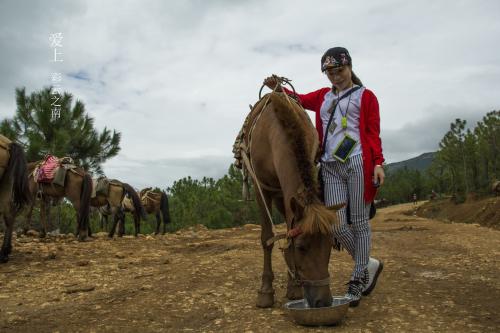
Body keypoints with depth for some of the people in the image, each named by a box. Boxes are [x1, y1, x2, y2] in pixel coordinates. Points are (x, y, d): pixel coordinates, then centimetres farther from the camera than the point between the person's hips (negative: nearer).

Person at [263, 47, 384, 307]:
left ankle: (357, 281, 12)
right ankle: (368, 265, 22)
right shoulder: (323, 96, 22)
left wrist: (378, 163, -11)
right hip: (330, 167, 4)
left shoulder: (366, 96, 8)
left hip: (358, 164, -4)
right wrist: (278, 89, -1)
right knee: (337, 224, -1)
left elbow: (374, 132, 0)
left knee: (359, 222, 0)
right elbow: (298, 100, 18)